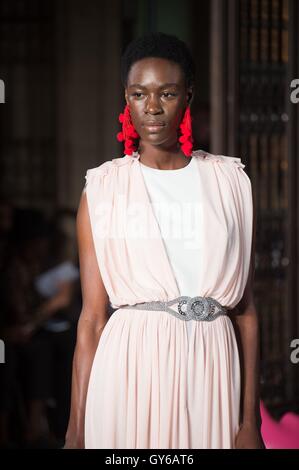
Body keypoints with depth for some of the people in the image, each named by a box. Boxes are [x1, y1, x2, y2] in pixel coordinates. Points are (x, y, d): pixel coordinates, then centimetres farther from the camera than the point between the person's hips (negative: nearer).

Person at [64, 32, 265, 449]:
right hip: (131, 369, -1)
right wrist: (76, 431, -5)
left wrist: (250, 420, -2)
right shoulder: (102, 190, 3)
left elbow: (245, 309, 3)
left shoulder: (229, 181, 6)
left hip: (212, 368, 1)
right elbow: (92, 317, 0)